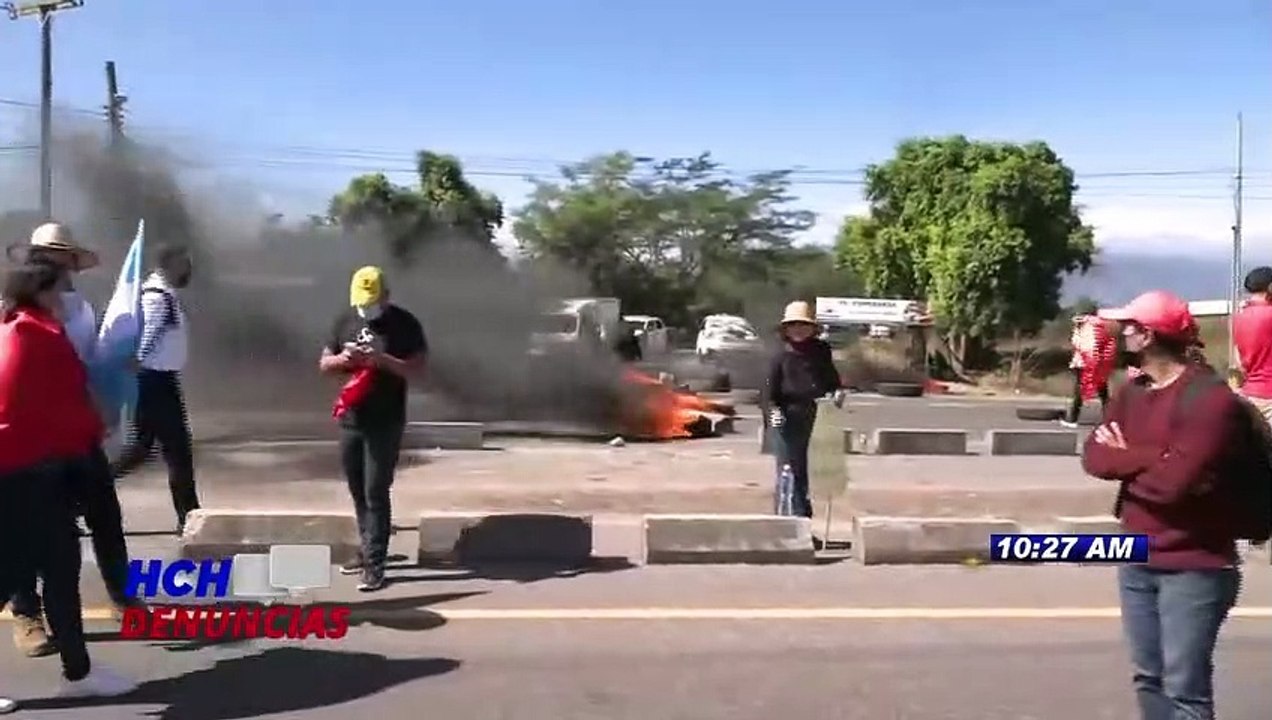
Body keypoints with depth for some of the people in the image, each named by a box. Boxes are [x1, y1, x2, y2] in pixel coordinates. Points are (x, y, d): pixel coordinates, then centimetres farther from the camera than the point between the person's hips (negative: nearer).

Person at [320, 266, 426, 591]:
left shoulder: (404, 324, -6)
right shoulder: (345, 320, 8)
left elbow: (416, 369, -10)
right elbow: (324, 364, 12)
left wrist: (382, 359, -24)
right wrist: (343, 358, -10)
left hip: (385, 423, -5)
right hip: (350, 419, 5)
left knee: (376, 493, -6)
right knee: (357, 491, 13)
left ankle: (375, 565, -2)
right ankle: (368, 551, 27)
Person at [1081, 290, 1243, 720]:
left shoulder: (1211, 398, -17)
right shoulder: (1131, 392, 8)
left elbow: (1174, 481, -26)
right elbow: (1093, 456, -3)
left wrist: (1124, 458, -7)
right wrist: (1152, 460, -19)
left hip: (1194, 568, -8)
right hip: (1137, 561, 8)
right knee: (1149, 679, 16)